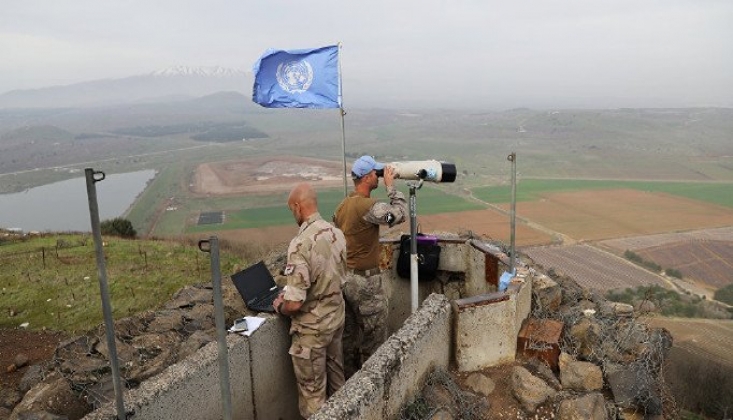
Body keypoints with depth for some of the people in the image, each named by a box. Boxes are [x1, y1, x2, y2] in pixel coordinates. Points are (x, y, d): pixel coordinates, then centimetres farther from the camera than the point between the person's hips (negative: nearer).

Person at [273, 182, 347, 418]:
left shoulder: (300, 244, -27)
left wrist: (280, 306, -4)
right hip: (336, 317, 7)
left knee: (313, 391, 10)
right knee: (336, 380, 24)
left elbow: (295, 303, -28)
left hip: (312, 327, -7)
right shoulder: (337, 233, -4)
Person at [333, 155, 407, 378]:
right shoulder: (368, 206, -21)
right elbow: (400, 214, -21)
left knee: (350, 337, 18)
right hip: (365, 281, -9)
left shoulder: (342, 206, 8)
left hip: (344, 278, 9)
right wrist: (391, 186, -10)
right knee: (373, 341, 6)